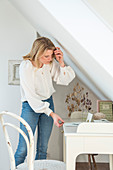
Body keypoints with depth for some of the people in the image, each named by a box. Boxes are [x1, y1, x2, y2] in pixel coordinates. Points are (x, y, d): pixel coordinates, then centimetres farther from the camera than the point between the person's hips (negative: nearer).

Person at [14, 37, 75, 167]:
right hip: (30, 106, -5)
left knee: (43, 148, 9)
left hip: (48, 102, 5)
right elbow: (31, 96, -23)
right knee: (23, 148, -6)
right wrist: (52, 114, -28)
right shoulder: (26, 67, -21)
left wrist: (61, 62, -18)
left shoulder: (51, 62, -7)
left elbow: (65, 80, -2)